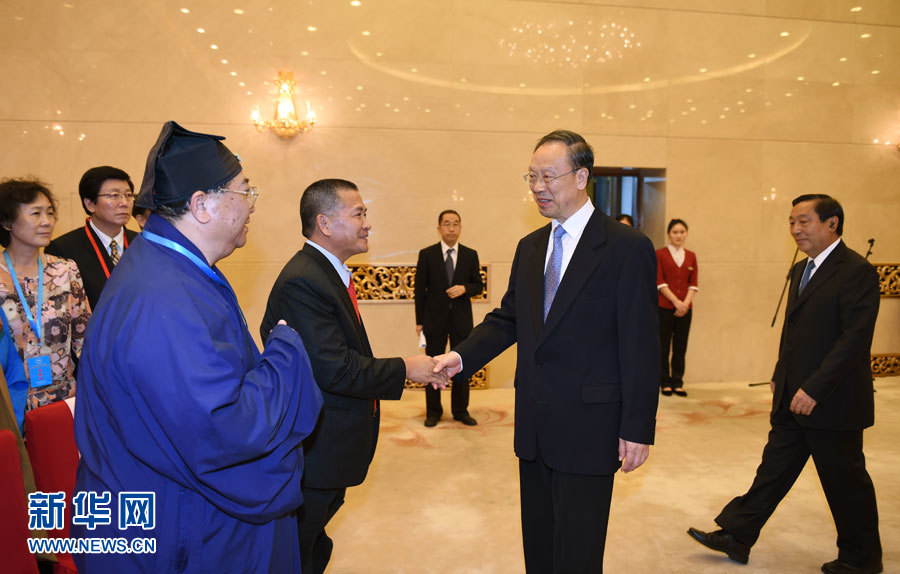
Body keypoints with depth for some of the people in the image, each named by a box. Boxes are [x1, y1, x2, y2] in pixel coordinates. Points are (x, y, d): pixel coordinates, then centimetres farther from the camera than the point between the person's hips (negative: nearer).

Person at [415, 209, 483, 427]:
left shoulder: (470, 255, 4)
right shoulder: (427, 254, -1)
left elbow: (478, 285, 8)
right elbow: (420, 289, 0)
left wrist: (464, 288, -15)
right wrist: (419, 321, -2)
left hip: (461, 319, 2)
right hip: (434, 318, -1)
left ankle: (460, 410, 21)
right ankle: (433, 411, 19)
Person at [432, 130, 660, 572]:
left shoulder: (628, 247, -10)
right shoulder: (529, 247, 10)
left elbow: (640, 347, -12)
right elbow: (507, 319, 10)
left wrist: (638, 429, -12)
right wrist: (461, 357, -6)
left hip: (588, 428, -6)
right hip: (534, 427, 6)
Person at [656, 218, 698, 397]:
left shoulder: (691, 256, 11)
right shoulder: (660, 254, 0)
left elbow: (693, 284, 8)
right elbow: (660, 282, -6)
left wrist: (686, 302, -7)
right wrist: (676, 302, -12)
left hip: (685, 307, 3)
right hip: (664, 307, -3)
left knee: (680, 348, 5)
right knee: (663, 347, 1)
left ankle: (677, 383, 14)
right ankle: (665, 383, 10)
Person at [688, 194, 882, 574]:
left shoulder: (857, 272, -15)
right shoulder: (801, 270, 12)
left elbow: (855, 339, -22)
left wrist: (814, 390, -24)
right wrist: (781, 376, 14)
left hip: (833, 401, -8)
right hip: (792, 399, 8)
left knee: (845, 481, 9)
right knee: (773, 469, 13)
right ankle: (736, 536, 21)